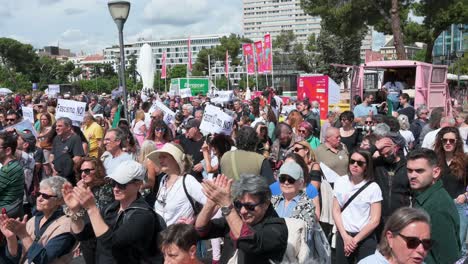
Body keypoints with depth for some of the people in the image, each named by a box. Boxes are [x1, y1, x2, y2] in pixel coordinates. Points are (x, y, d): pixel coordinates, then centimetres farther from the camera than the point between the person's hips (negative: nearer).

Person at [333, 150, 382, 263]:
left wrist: (355, 240, -9)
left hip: (365, 238, -2)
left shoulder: (373, 187, -7)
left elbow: (375, 220, -8)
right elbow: (336, 211, 1)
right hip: (343, 235, 2)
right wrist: (345, 236, -7)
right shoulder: (340, 182, -1)